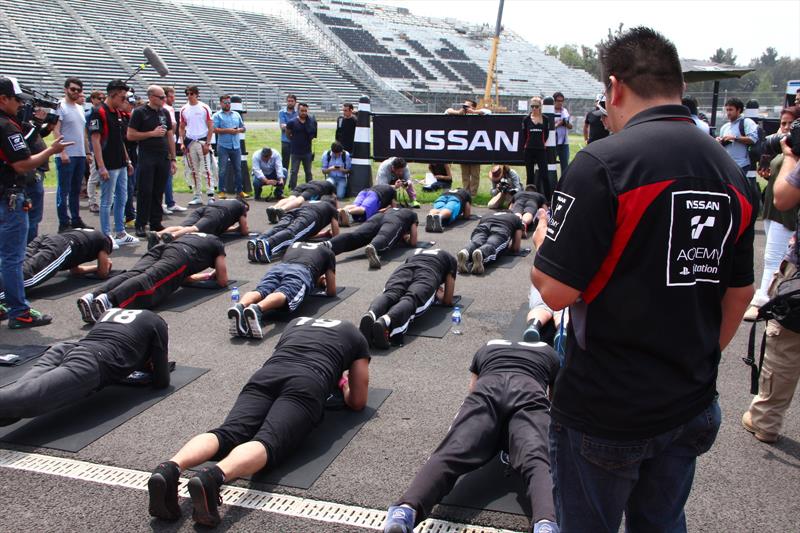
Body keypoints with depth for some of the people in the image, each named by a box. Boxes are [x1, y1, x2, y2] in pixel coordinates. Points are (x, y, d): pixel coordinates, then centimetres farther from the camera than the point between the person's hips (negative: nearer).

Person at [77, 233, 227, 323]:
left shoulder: (191, 236, 49)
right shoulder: (218, 245, 33)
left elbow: (182, 278, 51)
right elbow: (222, 281, 29)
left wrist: (206, 275, 60)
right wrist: (214, 274, 52)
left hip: (159, 249, 6)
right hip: (179, 256, -6)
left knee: (131, 275, -17)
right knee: (149, 281, -28)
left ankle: (91, 297, -44)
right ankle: (108, 300, -55)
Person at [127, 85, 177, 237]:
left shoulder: (165, 113, 13)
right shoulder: (139, 112, -3)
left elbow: (170, 136, 16)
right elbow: (130, 135, -6)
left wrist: (173, 158, 12)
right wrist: (153, 133, -10)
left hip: (163, 157, 5)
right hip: (147, 158, -5)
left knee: (158, 192, 8)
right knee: (145, 191, -4)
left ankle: (156, 223, 15)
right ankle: (140, 225, 3)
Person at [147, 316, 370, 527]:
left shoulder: (296, 323, 45)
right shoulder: (355, 335, 34)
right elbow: (357, 402, 33)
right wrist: (344, 384, 56)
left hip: (265, 377, 4)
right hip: (306, 385, -4)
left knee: (226, 434, -15)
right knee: (267, 442, -25)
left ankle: (170, 468, -45)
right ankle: (213, 477, -56)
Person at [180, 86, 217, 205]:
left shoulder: (204, 108, -1)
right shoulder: (184, 109, 9)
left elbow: (211, 127, -3)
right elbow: (181, 128, 15)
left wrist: (207, 144, -11)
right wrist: (183, 143, 2)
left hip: (202, 141, -4)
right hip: (190, 142, 4)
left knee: (206, 169, -9)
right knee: (193, 171, 7)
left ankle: (211, 195, -7)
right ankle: (197, 197, 13)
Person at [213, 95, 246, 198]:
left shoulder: (236, 115, 18)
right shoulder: (217, 115, 3)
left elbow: (243, 128, 20)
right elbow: (214, 129, -9)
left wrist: (238, 130, -3)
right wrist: (227, 130, -15)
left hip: (236, 146, 5)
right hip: (223, 147, -5)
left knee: (238, 169, 7)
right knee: (223, 170, -4)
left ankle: (239, 191, 14)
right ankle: (222, 191, 1)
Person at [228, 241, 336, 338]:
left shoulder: (294, 245, 46)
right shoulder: (328, 252, 35)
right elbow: (331, 292, 32)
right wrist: (325, 283, 56)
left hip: (278, 268, 4)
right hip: (301, 272, -4)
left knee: (260, 291, -22)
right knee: (284, 294, -31)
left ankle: (240, 307, -57)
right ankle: (257, 309, -64)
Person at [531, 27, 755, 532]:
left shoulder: (604, 162, -20)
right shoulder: (731, 173, 3)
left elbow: (556, 290, -21)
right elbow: (740, 292, 11)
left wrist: (543, 239, -1)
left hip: (605, 411, -6)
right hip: (691, 406, 6)